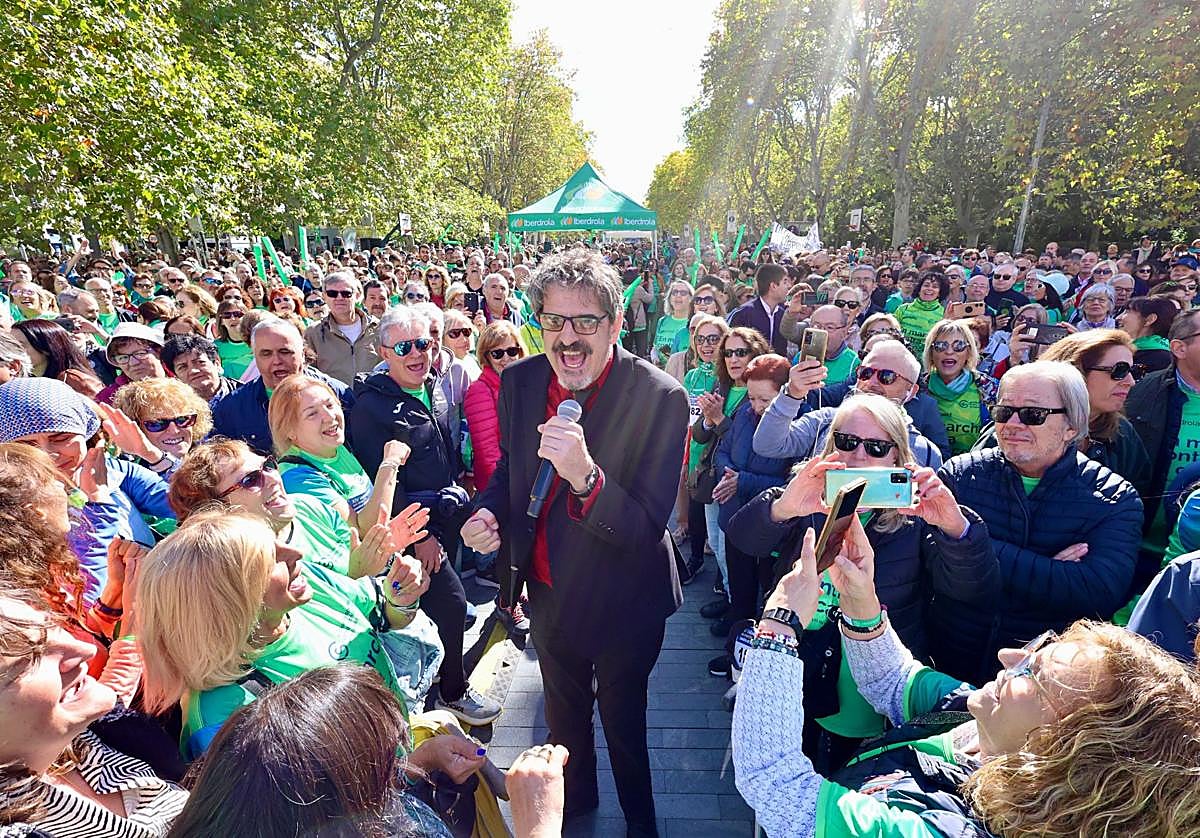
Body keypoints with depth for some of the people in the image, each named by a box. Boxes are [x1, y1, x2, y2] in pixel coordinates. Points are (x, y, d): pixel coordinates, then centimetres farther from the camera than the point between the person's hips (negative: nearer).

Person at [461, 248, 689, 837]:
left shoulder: (660, 398, -25)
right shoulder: (520, 381, -10)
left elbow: (649, 526, -28)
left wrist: (586, 477, -45)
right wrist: (489, 511, -13)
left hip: (622, 605, -4)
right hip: (548, 591, 5)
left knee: (623, 723, 20)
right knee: (563, 711, 28)